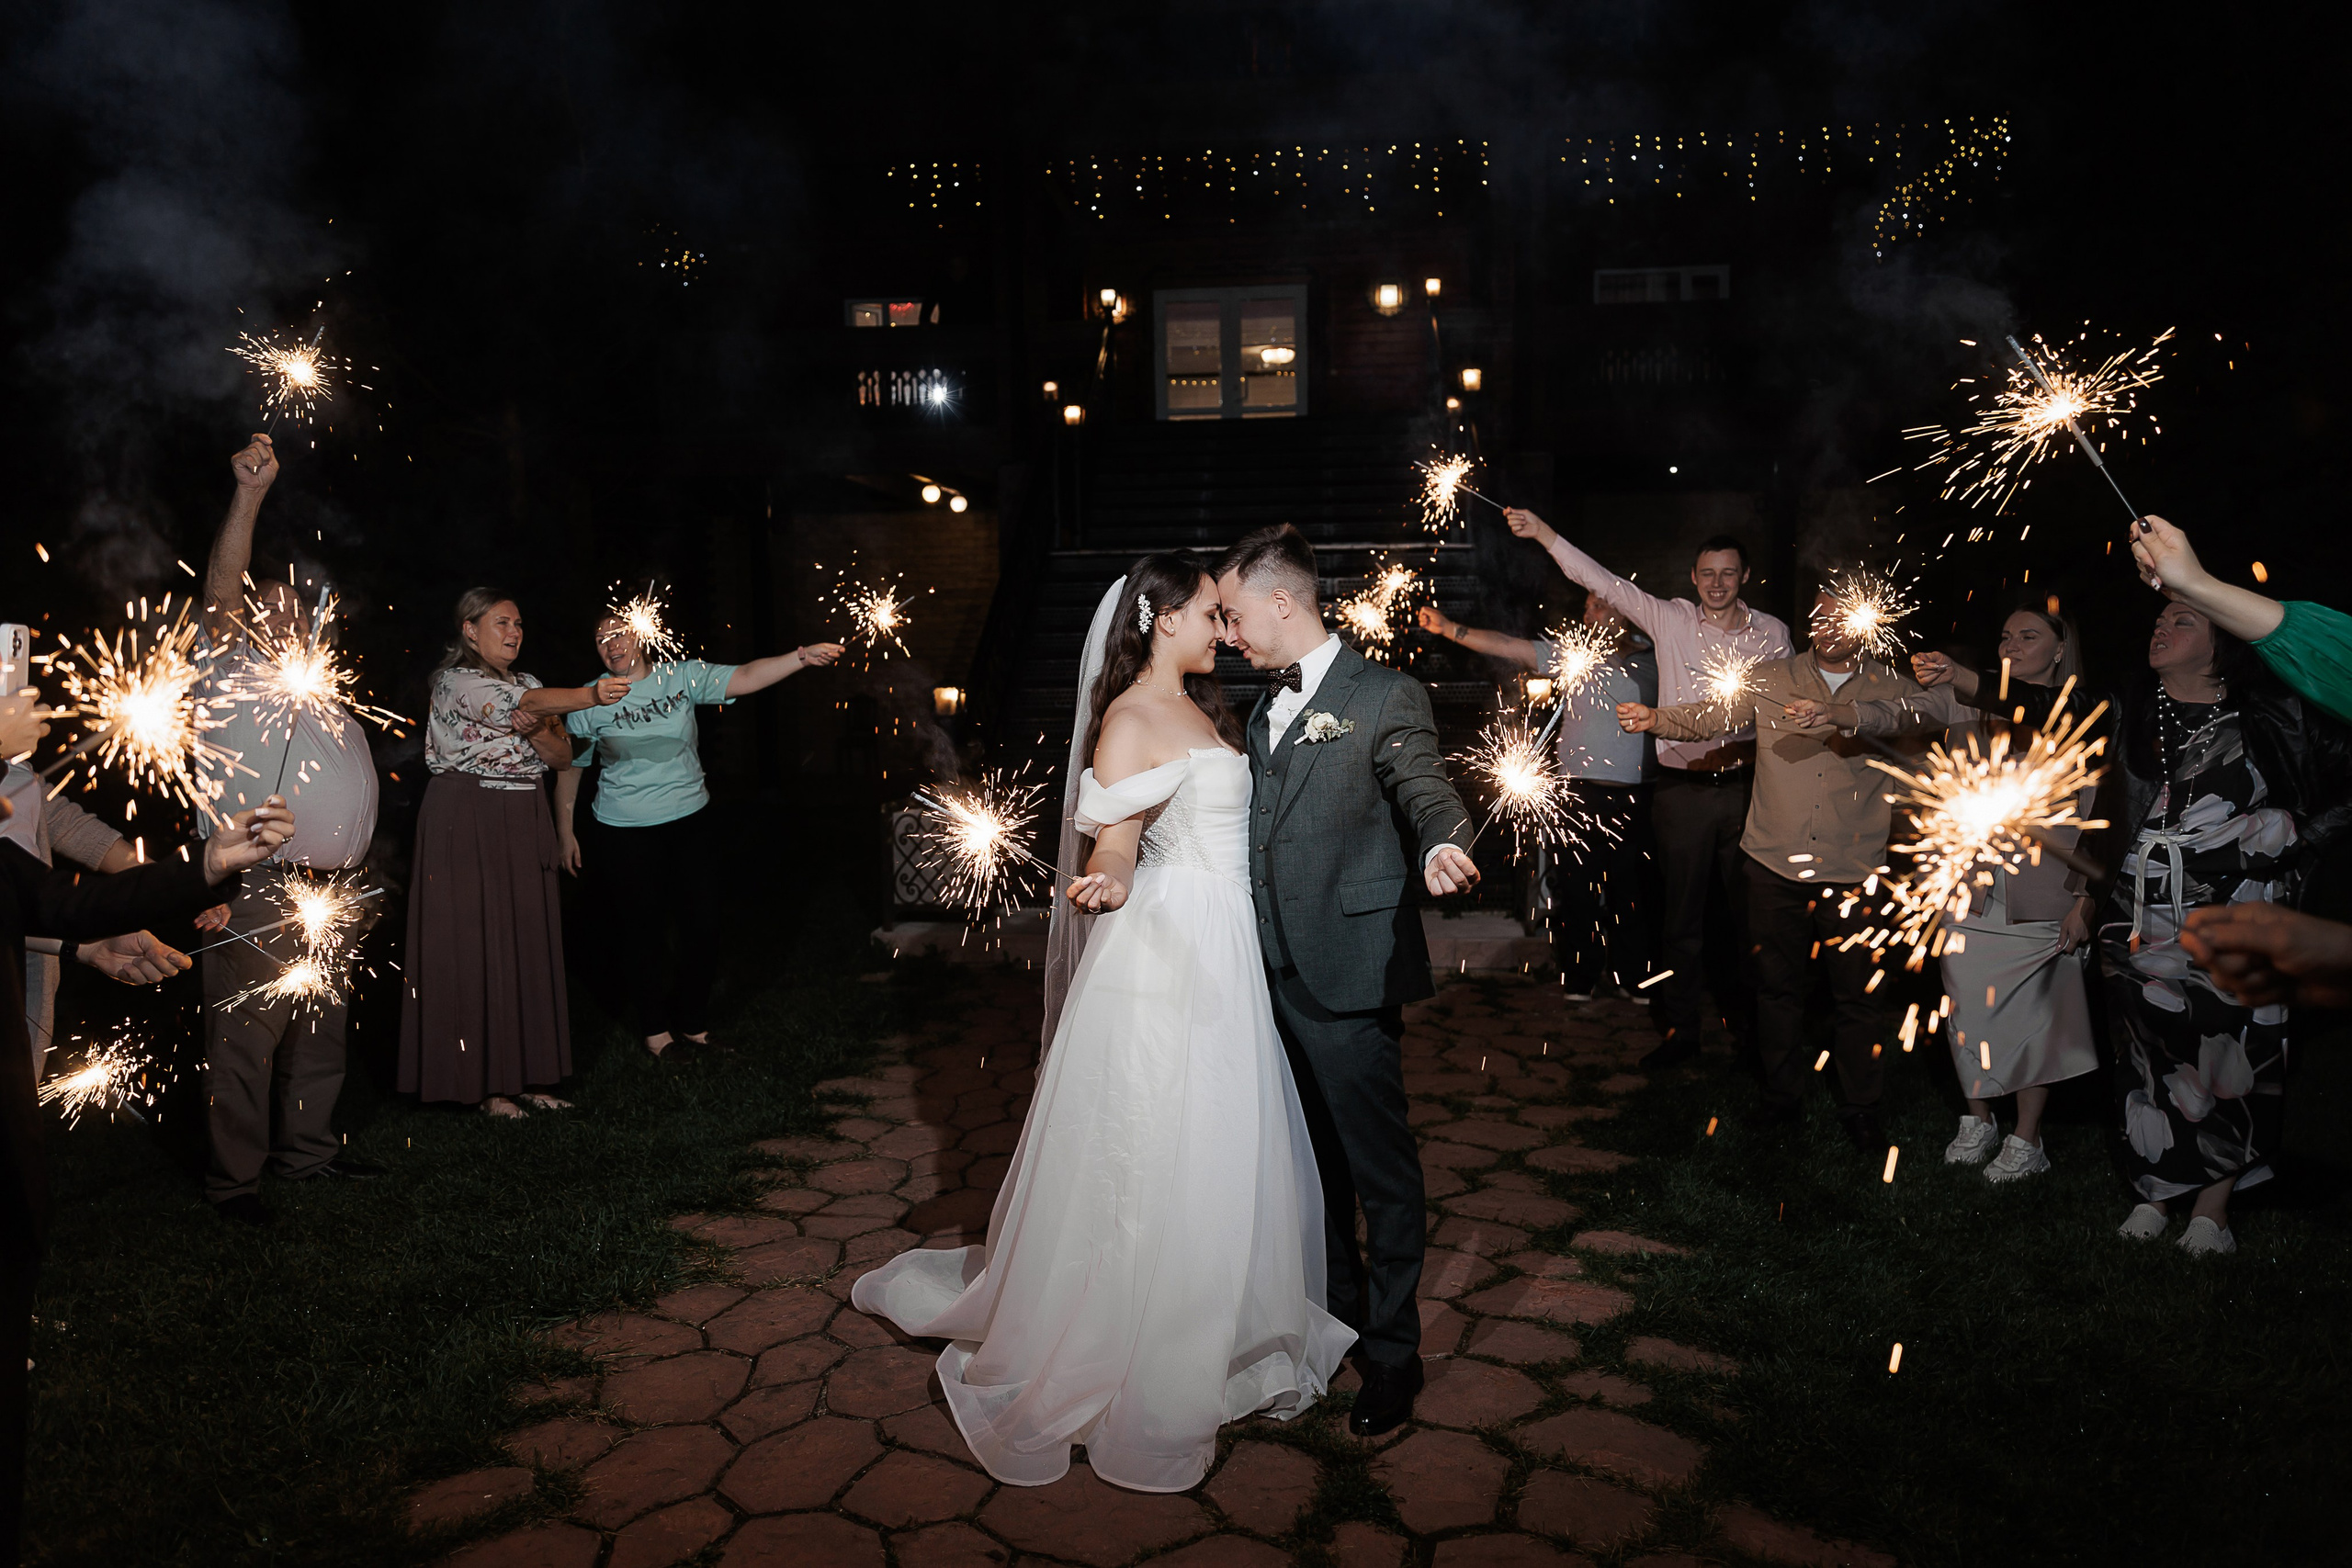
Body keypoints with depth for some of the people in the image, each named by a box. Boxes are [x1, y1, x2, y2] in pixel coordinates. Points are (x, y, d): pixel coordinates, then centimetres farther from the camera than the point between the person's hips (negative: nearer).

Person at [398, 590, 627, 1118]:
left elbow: (563, 755, 7)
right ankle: (484, 1082, 4)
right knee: (475, 945, -4)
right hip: (466, 823, -7)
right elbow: (529, 702, -28)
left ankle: (527, 1073, 15)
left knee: (529, 943, 7)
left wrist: (535, 733, -14)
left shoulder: (527, 682, 14)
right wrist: (593, 694, -43)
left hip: (523, 826, 7)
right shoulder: (456, 681, -9)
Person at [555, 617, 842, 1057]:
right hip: (628, 831, -2)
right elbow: (568, 769, 3)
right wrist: (564, 832, 2)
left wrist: (803, 657, -25)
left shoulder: (682, 676, -2)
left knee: (697, 926, 8)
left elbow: (745, 678, -12)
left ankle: (694, 1024, 25)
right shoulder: (589, 702, -3)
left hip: (690, 820, 2)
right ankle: (655, 1029, 22)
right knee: (647, 930, 5)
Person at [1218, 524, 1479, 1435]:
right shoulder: (1267, 709, 15)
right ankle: (1336, 1312, 38)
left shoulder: (1386, 698, -9)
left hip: (1348, 975, -7)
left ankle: (1391, 1352, 21)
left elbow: (1427, 791, -21)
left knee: (1380, 1169, 4)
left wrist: (1443, 849, -45)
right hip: (1276, 972, 8)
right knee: (1313, 1157, 20)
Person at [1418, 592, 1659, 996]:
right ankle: (1582, 978, 17)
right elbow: (1508, 647, -1)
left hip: (1635, 796, 0)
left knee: (1633, 889, 6)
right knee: (1578, 886, 3)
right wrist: (1448, 628, -9)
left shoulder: (1653, 663, 8)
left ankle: (1634, 977, 21)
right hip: (1584, 792, 0)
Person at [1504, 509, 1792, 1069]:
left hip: (1746, 786, 1)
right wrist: (1544, 534, -10)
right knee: (1682, 915, 5)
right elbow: (1601, 580, -3)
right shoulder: (1670, 620, 1)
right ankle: (1680, 1030, 15)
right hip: (1682, 788, -1)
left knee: (1748, 912, 11)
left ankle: (1743, 1017, 29)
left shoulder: (1772, 633, 5)